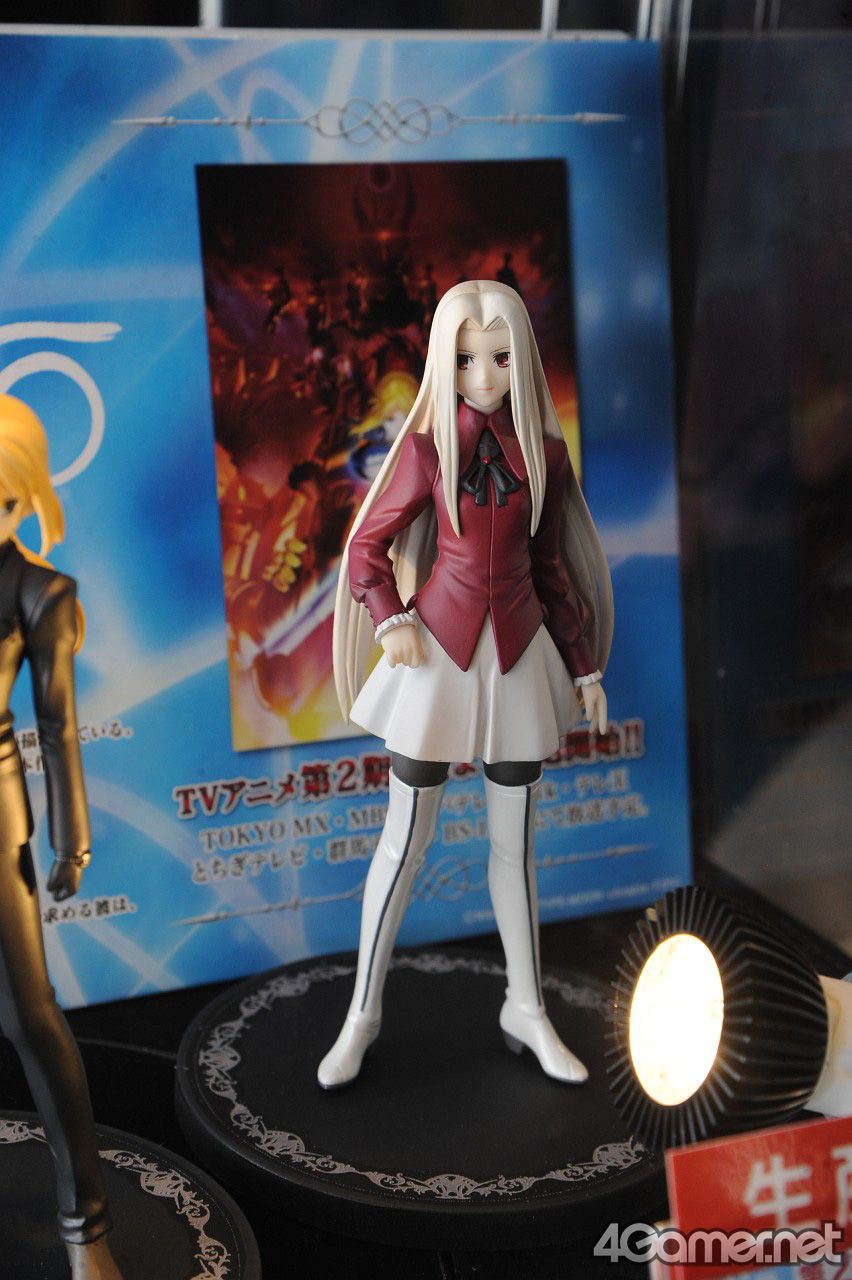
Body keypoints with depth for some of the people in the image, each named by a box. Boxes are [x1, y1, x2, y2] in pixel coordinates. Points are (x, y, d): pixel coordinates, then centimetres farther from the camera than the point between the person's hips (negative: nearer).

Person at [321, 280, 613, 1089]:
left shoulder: (542, 448, 2)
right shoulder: (427, 445, -6)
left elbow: (552, 564, 8)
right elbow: (366, 547, 1)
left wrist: (584, 666, 9)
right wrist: (391, 621, -14)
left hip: (519, 655, 2)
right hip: (439, 650, -2)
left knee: (515, 843, 11)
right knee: (405, 841, 4)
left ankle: (526, 1010, 26)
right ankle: (363, 1013, 19)